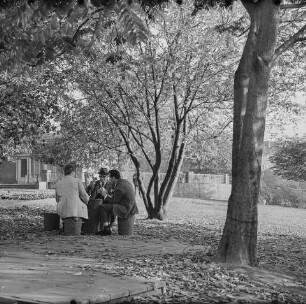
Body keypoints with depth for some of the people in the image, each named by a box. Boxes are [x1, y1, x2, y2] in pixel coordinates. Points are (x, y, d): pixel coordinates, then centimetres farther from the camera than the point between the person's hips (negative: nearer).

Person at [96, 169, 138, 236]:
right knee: (106, 205, 21)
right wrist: (107, 194, 8)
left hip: (125, 210, -11)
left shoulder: (119, 188, -19)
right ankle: (107, 228, 18)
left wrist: (105, 195, -2)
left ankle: (105, 228, -7)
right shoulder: (125, 182, 11)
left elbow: (115, 202, -13)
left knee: (102, 207, -12)